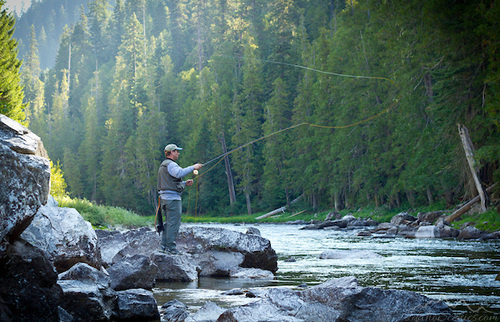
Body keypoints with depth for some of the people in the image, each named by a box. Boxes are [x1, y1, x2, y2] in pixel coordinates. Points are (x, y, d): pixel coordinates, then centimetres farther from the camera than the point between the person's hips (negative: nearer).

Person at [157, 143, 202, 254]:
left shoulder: (163, 165, 23)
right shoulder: (170, 164, -11)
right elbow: (179, 173, -32)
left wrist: (185, 183, 15)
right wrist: (193, 167, -25)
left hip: (165, 198, 11)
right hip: (172, 198, -11)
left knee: (168, 223, 16)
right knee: (173, 223, -8)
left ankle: (164, 246, 18)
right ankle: (170, 248, -7)